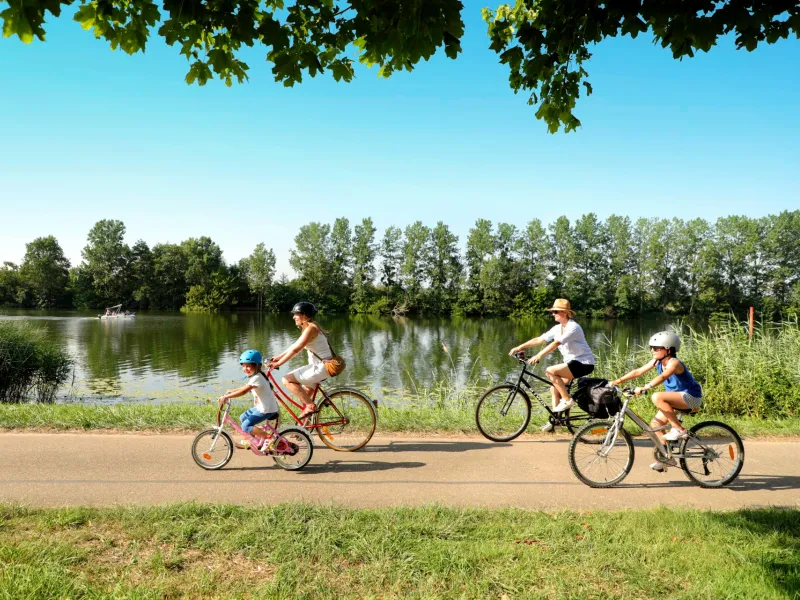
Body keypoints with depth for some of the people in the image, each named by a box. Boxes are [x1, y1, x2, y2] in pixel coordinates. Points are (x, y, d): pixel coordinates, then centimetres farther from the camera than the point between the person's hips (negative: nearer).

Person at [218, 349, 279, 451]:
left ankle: (268, 436, -8)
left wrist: (226, 396, -27)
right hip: (262, 407, 10)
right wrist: (230, 391, 12)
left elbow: (243, 391, -29)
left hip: (267, 409, -10)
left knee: (246, 426, -12)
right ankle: (248, 441, 30)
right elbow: (244, 387, 21)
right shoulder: (254, 377, 11)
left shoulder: (257, 378, -21)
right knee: (243, 417, 18)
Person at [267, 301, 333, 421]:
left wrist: (278, 363, -16)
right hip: (320, 366, 10)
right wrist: (278, 357, 15)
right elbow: (295, 346, 18)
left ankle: (310, 405, -8)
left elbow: (295, 350, -21)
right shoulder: (309, 327, 14)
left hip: (321, 367, -10)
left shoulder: (310, 328, -17)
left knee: (287, 380, -12)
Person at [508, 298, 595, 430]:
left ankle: (567, 400, -10)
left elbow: (555, 343, -32)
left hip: (584, 363, -9)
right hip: (572, 362, 9)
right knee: (554, 389, 4)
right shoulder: (558, 328, 6)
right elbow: (539, 340, 5)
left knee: (550, 371, -23)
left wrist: (539, 356, -40)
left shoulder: (573, 327, -19)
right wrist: (520, 347, -3)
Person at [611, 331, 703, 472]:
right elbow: (638, 371, -4)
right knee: (655, 423, 0)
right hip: (679, 398, 9)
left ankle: (679, 429, -17)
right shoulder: (657, 361, 1)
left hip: (691, 397, -9)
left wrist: (644, 388, -51)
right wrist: (619, 380, -14)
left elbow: (662, 377, -40)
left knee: (657, 397, -31)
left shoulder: (674, 362, -22)